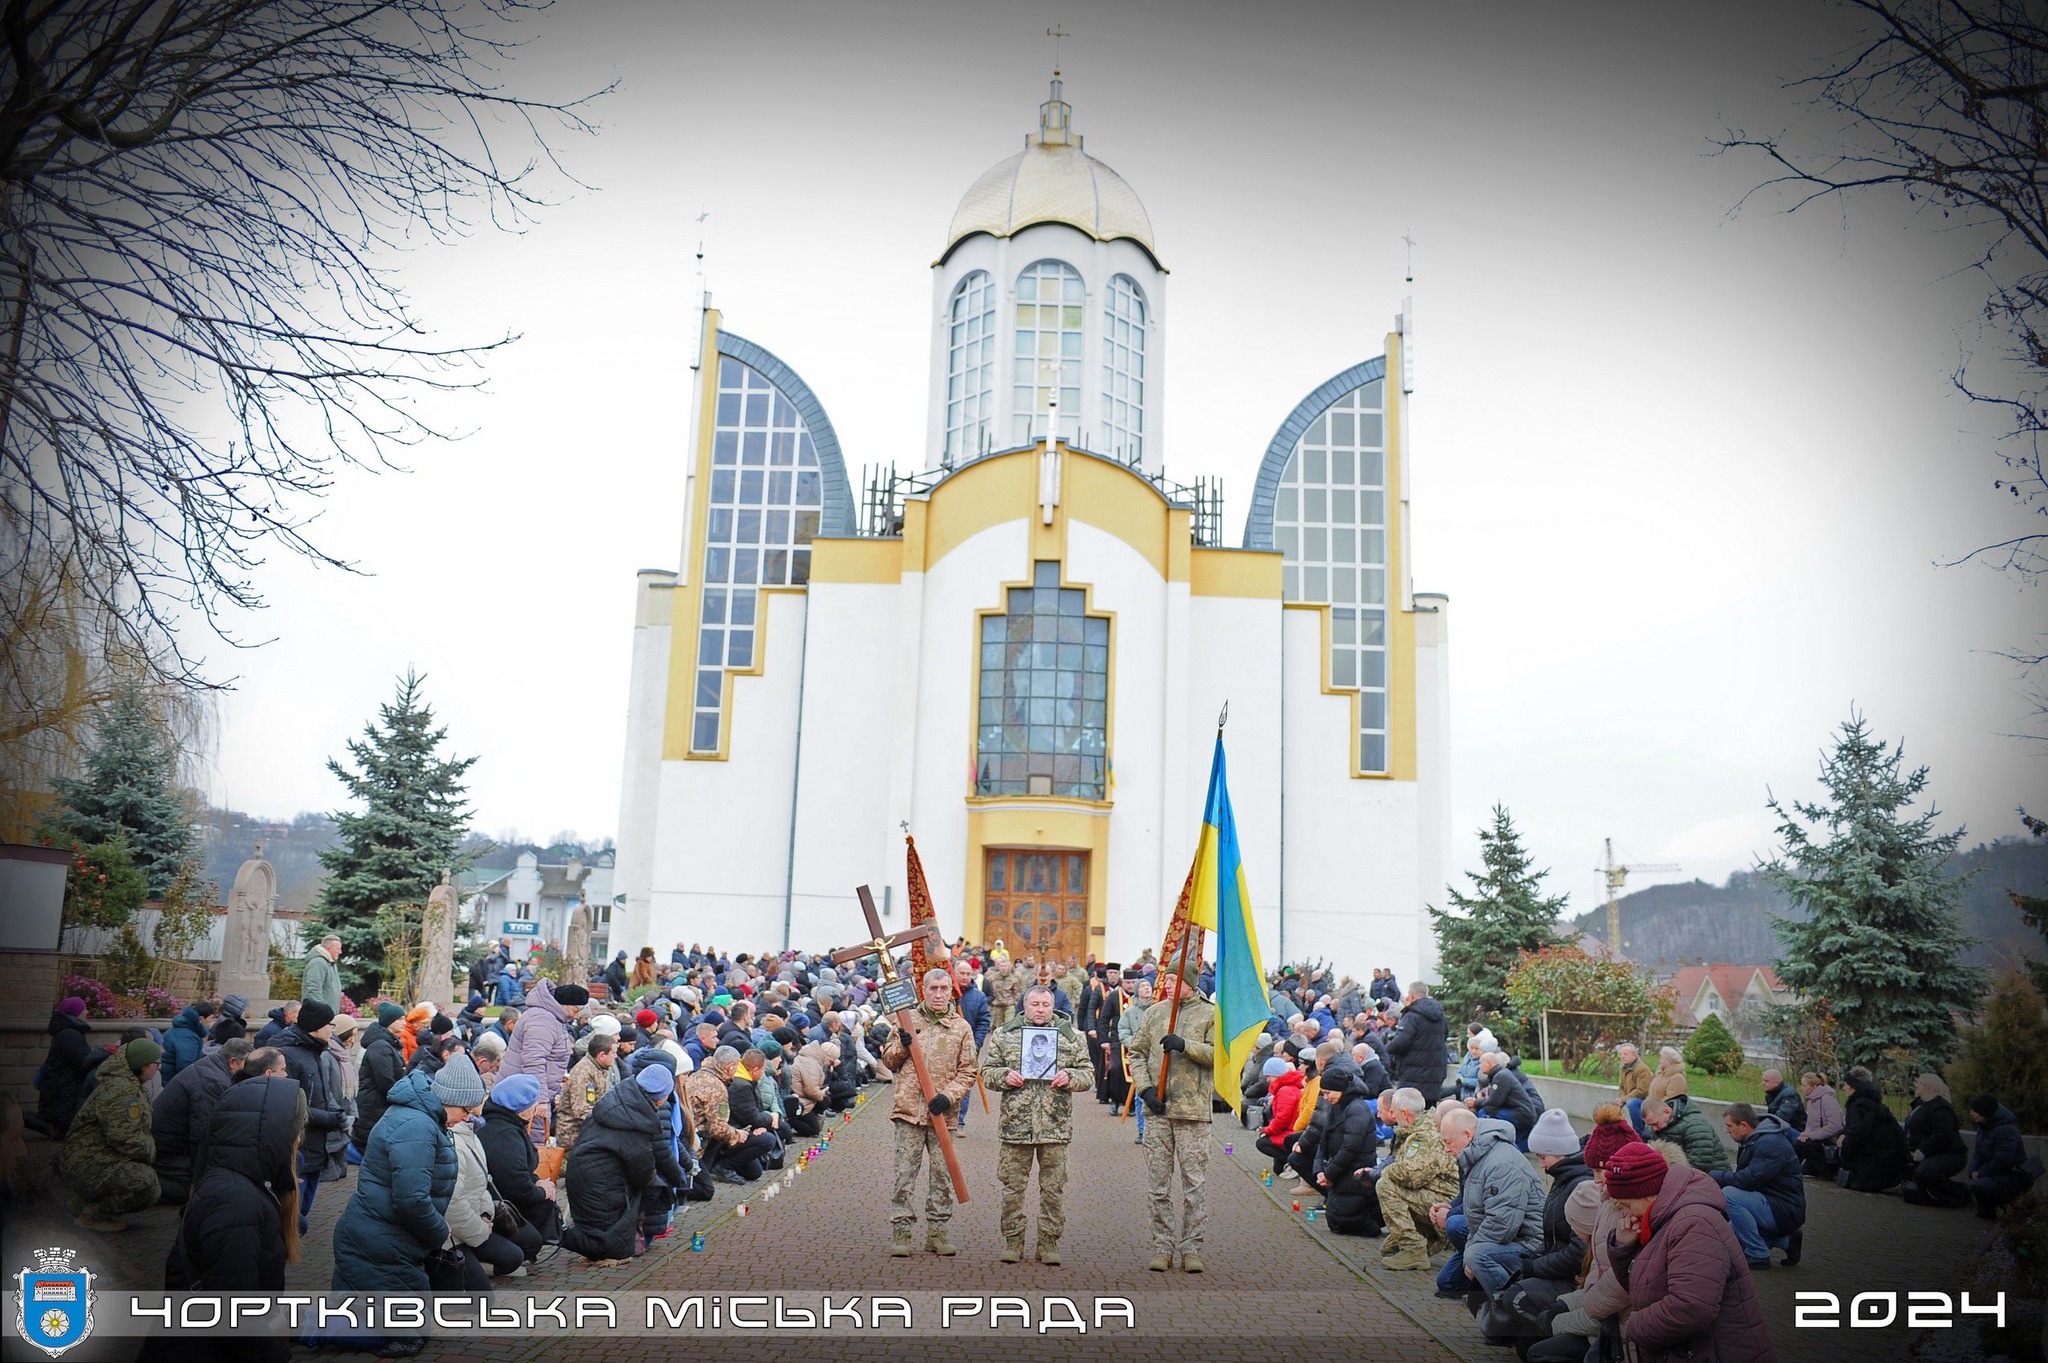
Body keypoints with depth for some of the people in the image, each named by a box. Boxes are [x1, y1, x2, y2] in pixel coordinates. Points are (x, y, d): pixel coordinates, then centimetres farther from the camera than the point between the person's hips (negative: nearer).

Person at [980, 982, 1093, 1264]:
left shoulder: (1072, 1036, 7)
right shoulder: (1004, 1035, 7)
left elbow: (1088, 1075, 10)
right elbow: (987, 1072, 10)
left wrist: (1069, 1077, -10)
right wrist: (1004, 1076, -10)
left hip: (1055, 1126, 0)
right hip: (1015, 1124, 0)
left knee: (1053, 1188, 6)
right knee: (1013, 1187, 6)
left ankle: (1049, 1243, 17)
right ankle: (1012, 1241, 18)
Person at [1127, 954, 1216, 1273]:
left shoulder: (1210, 1014, 1)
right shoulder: (1155, 1012, 11)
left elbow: (1219, 1054, -8)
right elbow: (1137, 1052, 12)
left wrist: (1185, 1045, -18)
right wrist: (1145, 1088, -2)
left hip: (1193, 1110, -3)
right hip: (1157, 1109, 3)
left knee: (1195, 1182, 1)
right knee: (1158, 1183, 6)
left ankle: (1191, 1247, 11)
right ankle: (1163, 1246, 16)